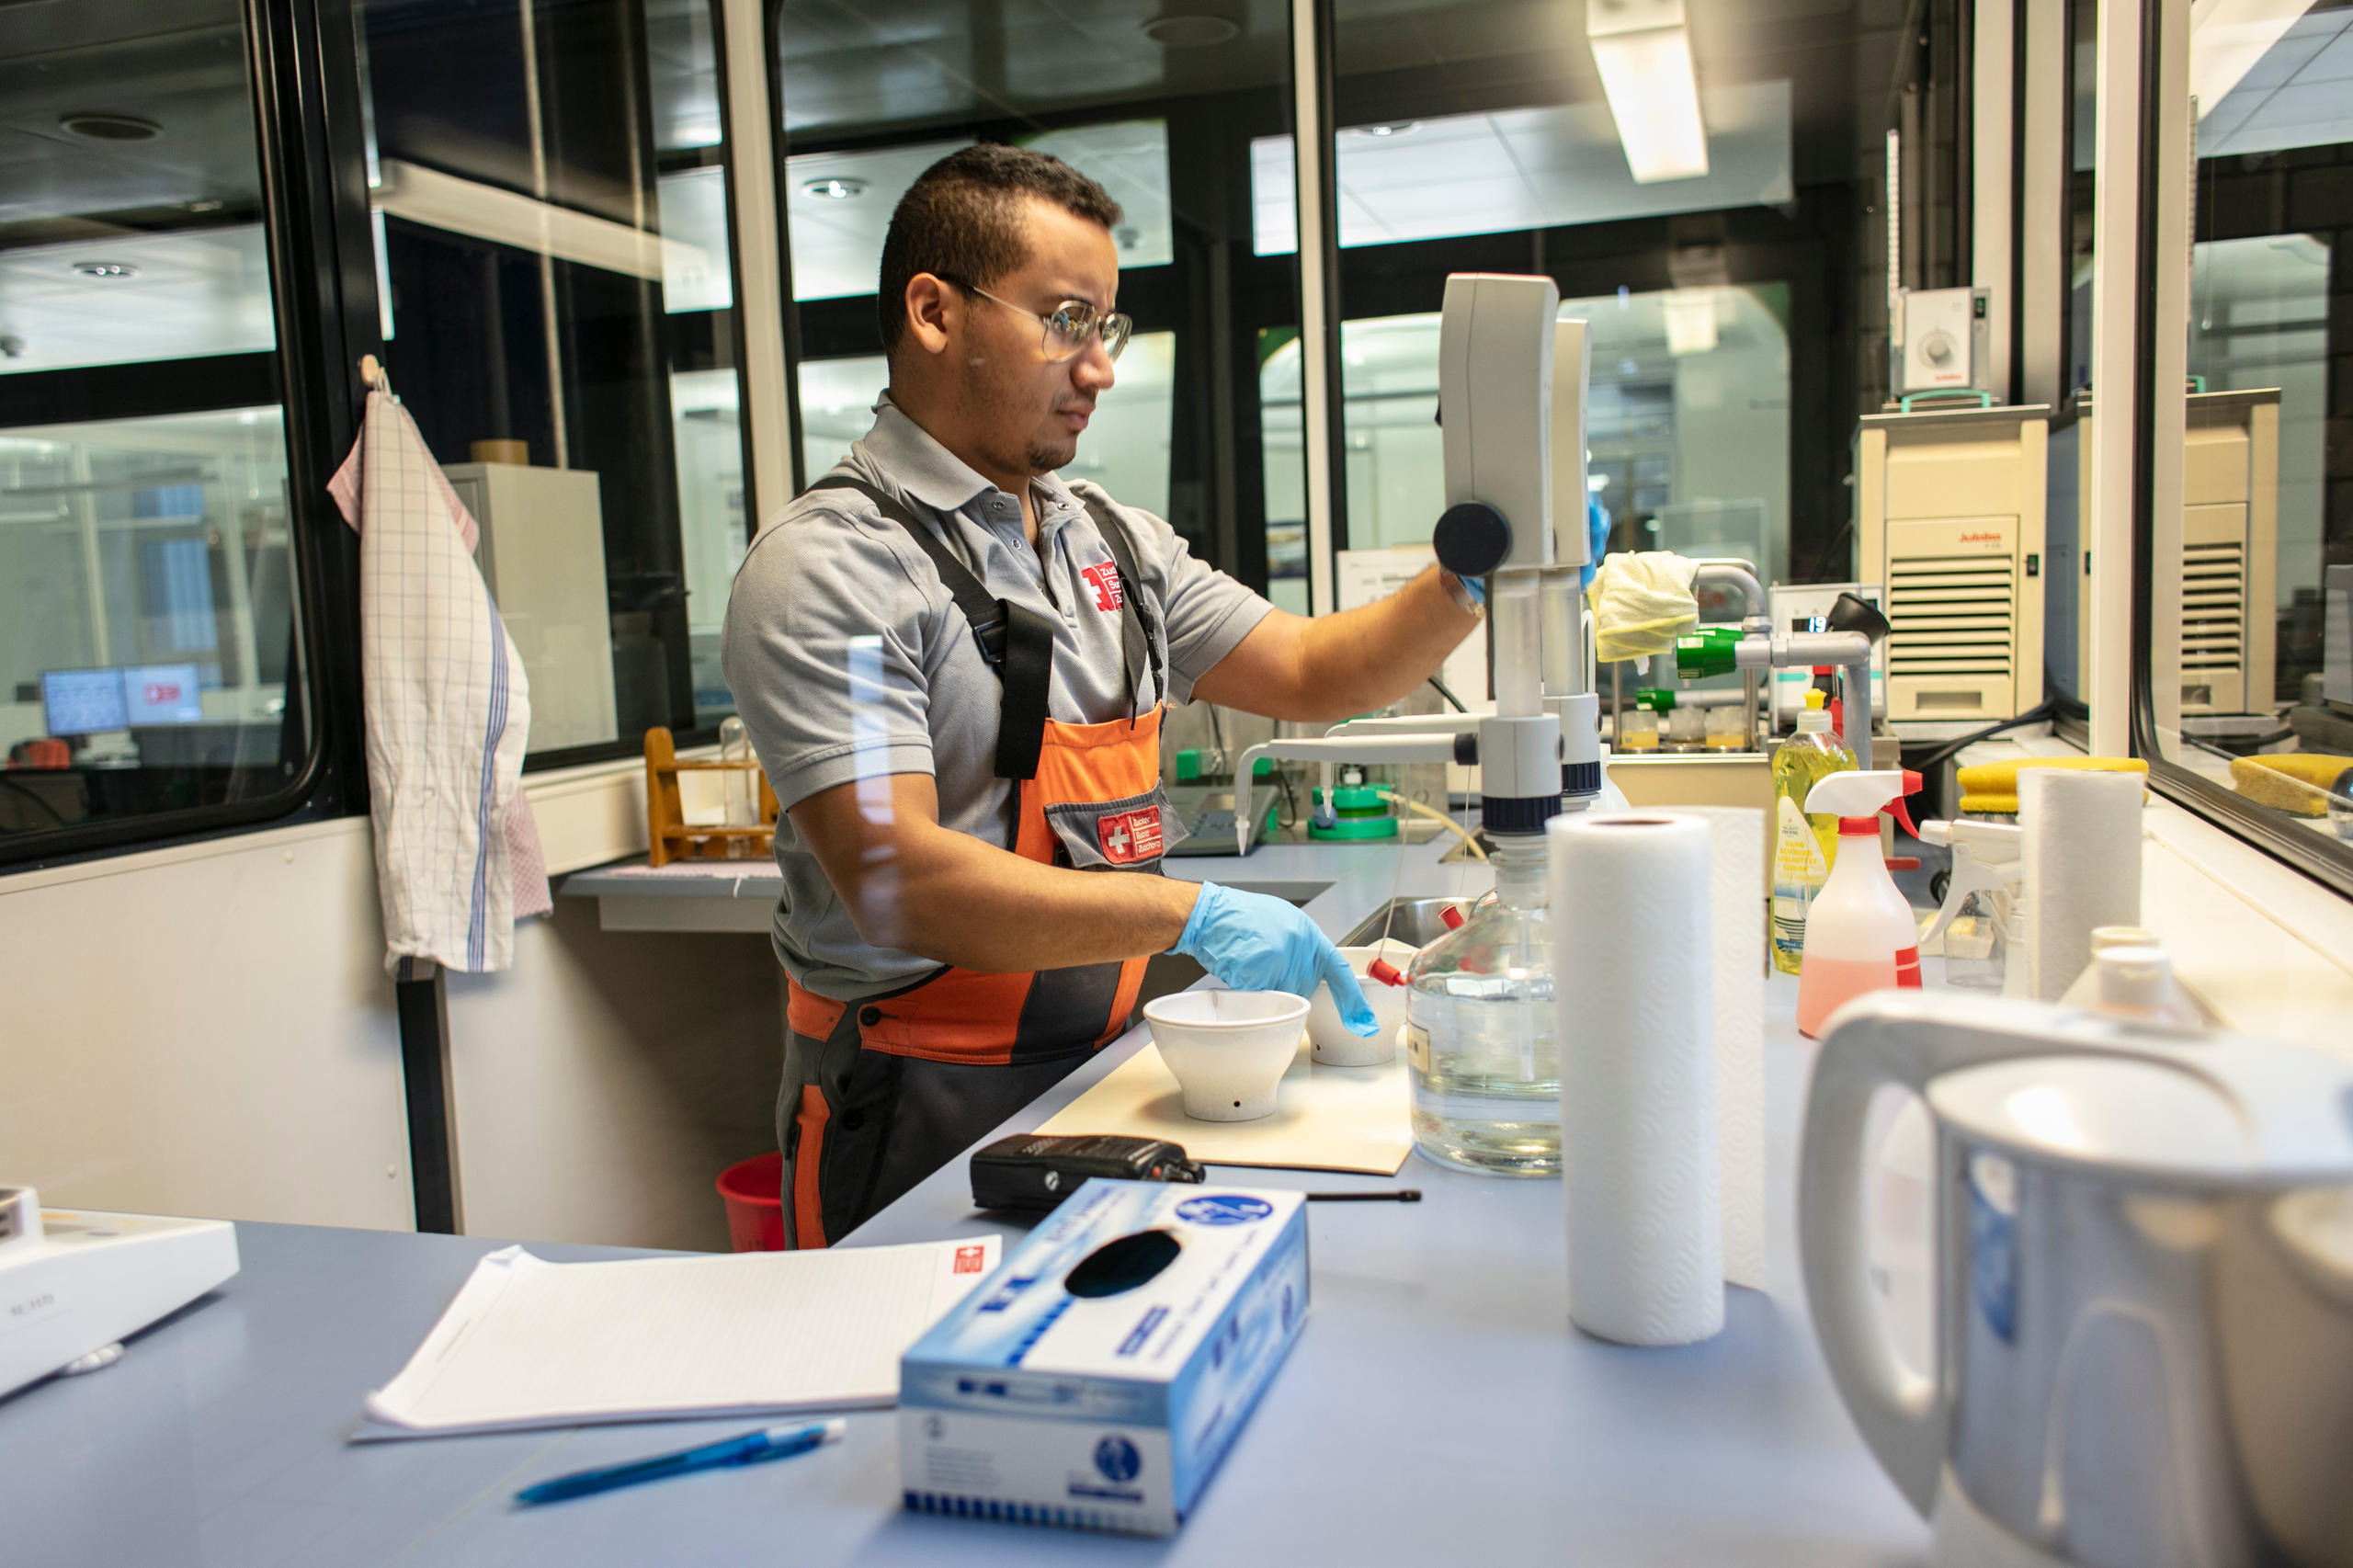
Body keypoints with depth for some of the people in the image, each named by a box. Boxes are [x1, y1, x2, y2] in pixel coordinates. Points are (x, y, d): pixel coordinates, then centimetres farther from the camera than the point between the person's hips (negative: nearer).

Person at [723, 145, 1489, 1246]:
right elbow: (895, 881, -22)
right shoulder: (830, 567, -13)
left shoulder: (1115, 544, 11)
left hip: (1098, 1068, 6)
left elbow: (1312, 675, 13)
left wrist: (1469, 587, -4)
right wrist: (1193, 915, -25)